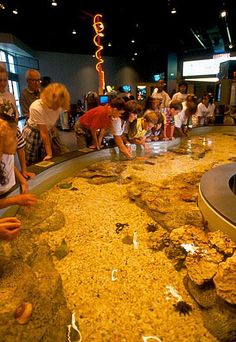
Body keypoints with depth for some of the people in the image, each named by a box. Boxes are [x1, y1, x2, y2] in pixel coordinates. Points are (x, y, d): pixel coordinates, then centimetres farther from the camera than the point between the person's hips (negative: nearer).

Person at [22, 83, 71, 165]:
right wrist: (49, 153, -26)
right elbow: (44, 132, -28)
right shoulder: (37, 108, -30)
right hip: (32, 134, -4)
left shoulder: (59, 107, -15)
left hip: (47, 133, 5)